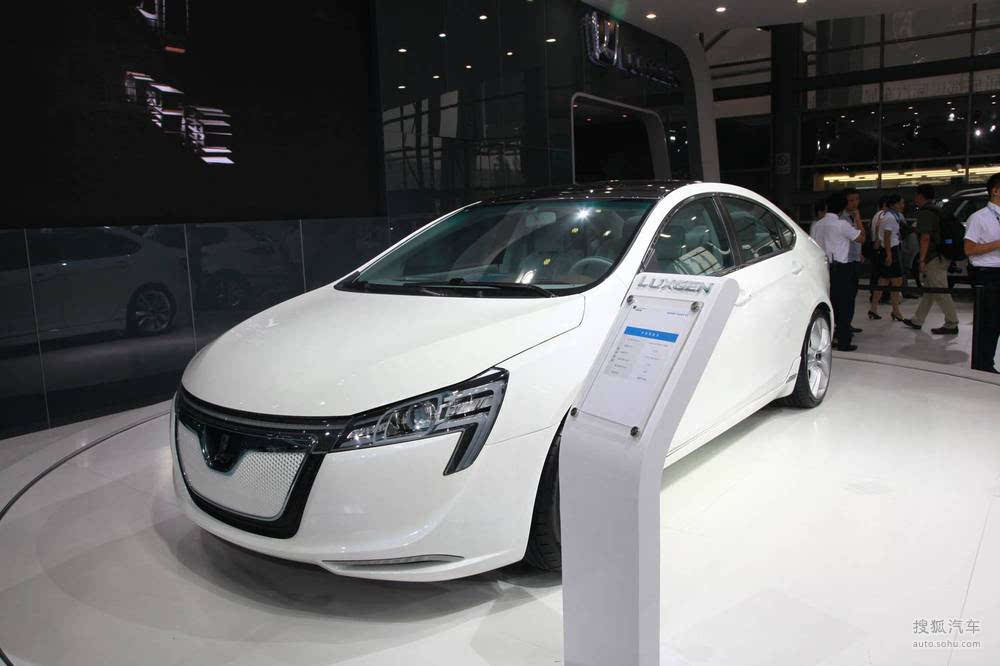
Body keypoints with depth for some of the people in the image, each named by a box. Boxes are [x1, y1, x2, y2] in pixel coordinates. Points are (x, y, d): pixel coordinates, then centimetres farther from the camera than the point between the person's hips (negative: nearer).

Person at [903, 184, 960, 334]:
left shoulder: (925, 212, -13)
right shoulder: (934, 210, 19)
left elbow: (925, 237, -20)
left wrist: (922, 260, -20)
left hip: (934, 258, -11)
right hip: (939, 256, 11)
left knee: (940, 293, -7)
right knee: (928, 290, 15)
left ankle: (952, 325, -4)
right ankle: (917, 321, 23)